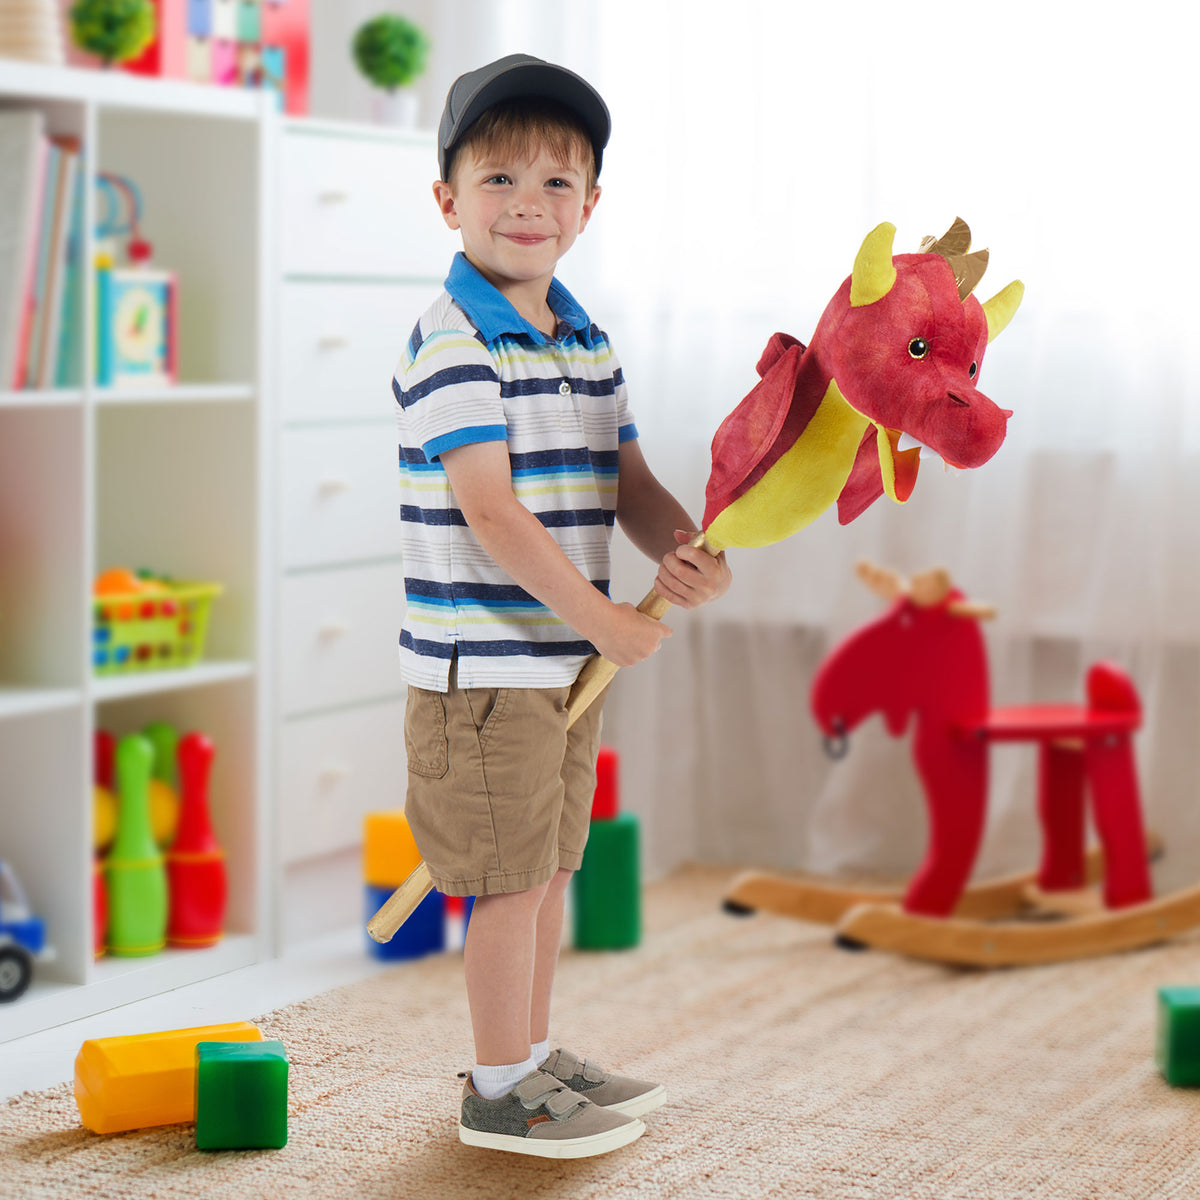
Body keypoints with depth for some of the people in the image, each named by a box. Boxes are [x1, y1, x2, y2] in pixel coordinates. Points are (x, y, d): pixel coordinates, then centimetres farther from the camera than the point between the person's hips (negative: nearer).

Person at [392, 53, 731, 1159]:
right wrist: (601, 617, -20)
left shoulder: (589, 342, 12)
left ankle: (535, 1053, 33)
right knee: (510, 879, -1)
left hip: (569, 657, 9)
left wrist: (693, 555, -9)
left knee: (551, 865, 18)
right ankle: (500, 1091, 11)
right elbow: (491, 511, -22)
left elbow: (627, 479, 12)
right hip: (484, 662, -9)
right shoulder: (453, 344, -15)